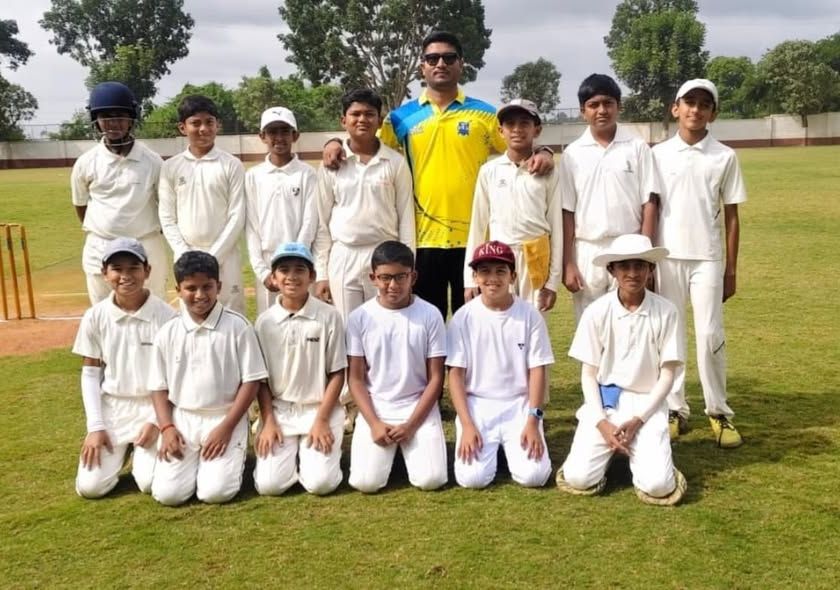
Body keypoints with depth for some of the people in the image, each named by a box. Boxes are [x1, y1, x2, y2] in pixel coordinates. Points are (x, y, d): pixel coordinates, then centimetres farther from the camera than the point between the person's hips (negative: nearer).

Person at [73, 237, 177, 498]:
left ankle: (141, 452, 17)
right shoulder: (95, 317, -4)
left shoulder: (166, 316, -12)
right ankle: (121, 450, 23)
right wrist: (95, 427, -5)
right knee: (90, 486, -8)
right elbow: (90, 374, 3)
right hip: (111, 408, 2)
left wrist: (156, 421, -14)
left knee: (151, 483, -17)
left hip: (153, 407, -2)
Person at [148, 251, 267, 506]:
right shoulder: (167, 332, 2)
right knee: (167, 493, -11)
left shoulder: (237, 327, -8)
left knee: (215, 492, -18)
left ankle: (232, 456, 14)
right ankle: (193, 462, 19)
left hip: (225, 419, -3)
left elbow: (251, 381, -7)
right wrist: (166, 428, -6)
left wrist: (226, 427, -12)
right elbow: (159, 386, 8)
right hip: (181, 420, 3)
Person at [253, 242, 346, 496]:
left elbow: (337, 374, -4)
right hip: (278, 410, 2)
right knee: (269, 484, -12)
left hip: (319, 409, -2)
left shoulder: (329, 317, -7)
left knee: (320, 483, -17)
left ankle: (320, 452, 15)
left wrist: (321, 420, -10)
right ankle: (289, 453, 18)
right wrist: (268, 422, -4)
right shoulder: (264, 321, 0)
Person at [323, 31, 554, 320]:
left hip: (472, 236, 0)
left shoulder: (484, 114, 6)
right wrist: (336, 143, -5)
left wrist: (543, 152, -12)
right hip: (424, 237, 1)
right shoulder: (402, 117, 7)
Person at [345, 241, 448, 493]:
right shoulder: (360, 318, -4)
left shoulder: (430, 315, -6)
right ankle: (389, 450, 17)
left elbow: (435, 379, -4)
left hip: (419, 408, 0)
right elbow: (356, 379, 0)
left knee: (431, 479, -17)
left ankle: (409, 449, 16)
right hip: (375, 409, 1)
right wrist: (374, 423, -12)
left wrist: (411, 425, -12)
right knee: (365, 482, -16)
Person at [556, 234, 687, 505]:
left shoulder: (666, 312, -7)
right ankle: (610, 448, 15)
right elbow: (588, 373, -1)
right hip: (603, 401, 1)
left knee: (657, 486, -20)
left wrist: (638, 419, -12)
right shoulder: (597, 312, -6)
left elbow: (667, 374, -2)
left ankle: (637, 450, 13)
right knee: (578, 479, -16)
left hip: (647, 403, 0)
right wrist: (602, 422, -13)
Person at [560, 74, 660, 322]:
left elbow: (649, 204, -1)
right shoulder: (573, 153, 3)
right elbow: (567, 212, 3)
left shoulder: (637, 147, 0)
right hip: (587, 252, 1)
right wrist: (567, 263, 0)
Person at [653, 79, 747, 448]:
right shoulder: (658, 154, 4)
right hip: (667, 257, 1)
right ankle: (675, 410, 14)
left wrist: (732, 268, 3)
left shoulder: (725, 157, 3)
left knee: (710, 335, -2)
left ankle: (719, 412, 10)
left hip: (707, 258, -1)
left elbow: (731, 217, 5)